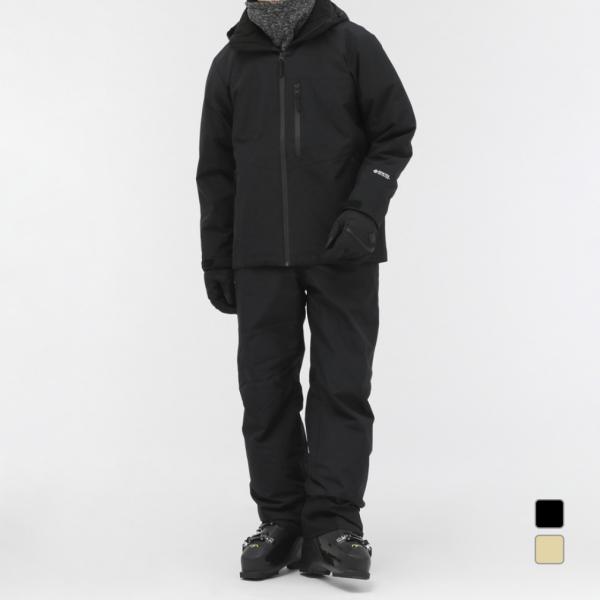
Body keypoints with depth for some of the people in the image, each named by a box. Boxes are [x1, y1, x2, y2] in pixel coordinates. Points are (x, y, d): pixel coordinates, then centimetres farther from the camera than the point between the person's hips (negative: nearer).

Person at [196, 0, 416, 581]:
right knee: (266, 389, 1)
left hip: (343, 253, -2)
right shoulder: (231, 64, 11)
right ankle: (279, 522, 10)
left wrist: (364, 210, -14)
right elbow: (216, 169, 13)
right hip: (260, 259, 3)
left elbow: (395, 133, 1)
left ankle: (334, 525, 0)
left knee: (342, 385, -5)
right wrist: (216, 260, 10)